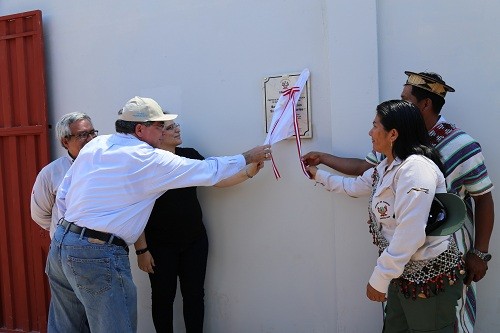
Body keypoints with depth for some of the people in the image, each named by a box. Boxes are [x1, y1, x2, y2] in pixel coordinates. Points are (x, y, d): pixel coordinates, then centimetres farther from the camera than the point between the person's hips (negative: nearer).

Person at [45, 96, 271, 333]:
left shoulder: (95, 144, 9)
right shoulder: (150, 160, -11)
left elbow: (62, 196, 11)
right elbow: (208, 171, -5)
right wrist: (248, 157, 9)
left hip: (61, 242, 8)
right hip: (99, 254, -8)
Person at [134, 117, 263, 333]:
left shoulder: (189, 155, 1)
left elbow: (217, 179, -1)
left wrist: (249, 172, -16)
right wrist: (141, 250, -11)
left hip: (195, 241, 4)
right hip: (160, 246, -3)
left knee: (194, 294, 10)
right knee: (163, 296, 9)